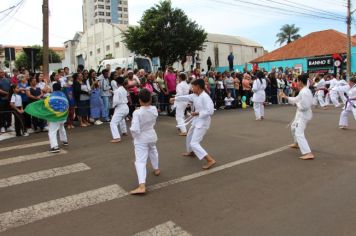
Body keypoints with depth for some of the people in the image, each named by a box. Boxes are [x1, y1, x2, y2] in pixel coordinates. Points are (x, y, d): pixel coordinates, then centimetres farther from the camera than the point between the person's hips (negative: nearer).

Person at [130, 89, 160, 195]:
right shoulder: (154, 109, -10)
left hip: (141, 138, -5)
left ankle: (142, 186, -17)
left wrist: (134, 135, -7)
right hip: (152, 136, 5)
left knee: (140, 161, -7)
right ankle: (156, 169, 53)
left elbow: (135, 129, -26)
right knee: (153, 151, 34)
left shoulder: (137, 112, -26)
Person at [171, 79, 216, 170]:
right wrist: (175, 98, 26)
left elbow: (210, 111, -30)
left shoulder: (205, 97, -25)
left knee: (194, 143, -12)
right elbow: (186, 97, 19)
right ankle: (191, 152, 53)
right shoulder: (195, 95, 2)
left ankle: (210, 160, -13)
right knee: (189, 136, 29)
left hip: (203, 122, -10)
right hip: (197, 121, 10)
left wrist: (197, 113, -23)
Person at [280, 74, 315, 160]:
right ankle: (297, 144, 50)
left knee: (299, 134, -17)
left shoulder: (304, 92, -25)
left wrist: (297, 103, -12)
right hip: (302, 114, 11)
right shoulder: (306, 90, 8)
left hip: (303, 115, -11)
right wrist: (286, 97, 16)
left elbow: (304, 106, -29)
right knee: (294, 127, 31)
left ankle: (308, 154, -25)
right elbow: (297, 99, 19)